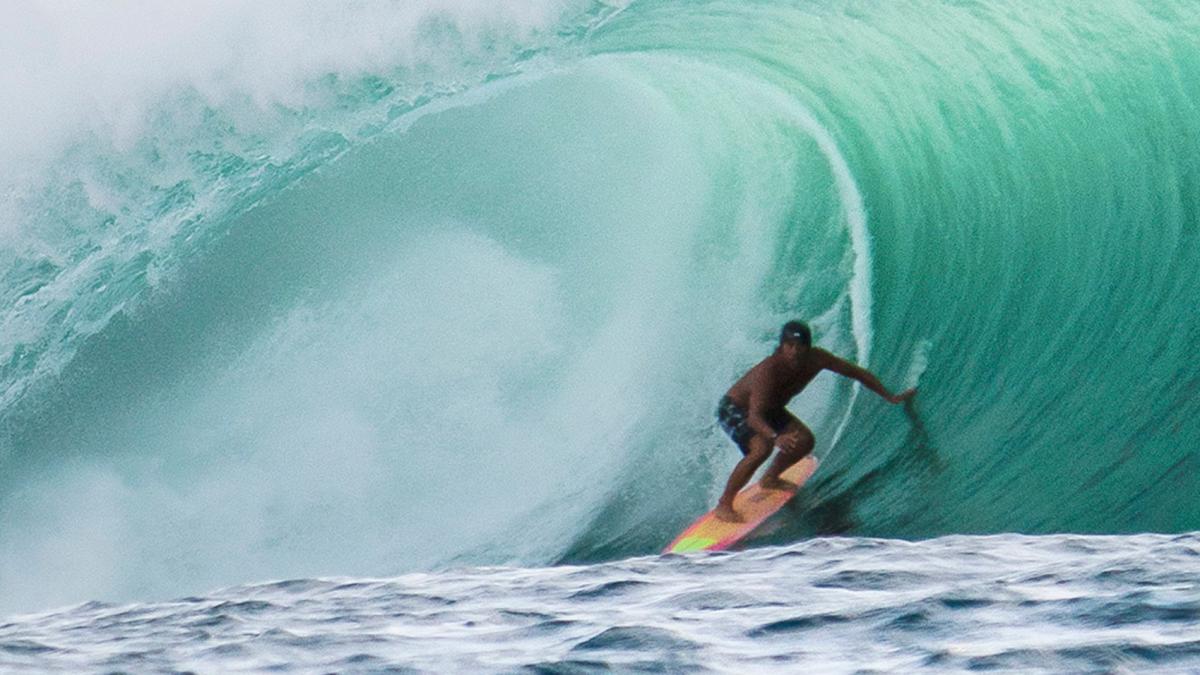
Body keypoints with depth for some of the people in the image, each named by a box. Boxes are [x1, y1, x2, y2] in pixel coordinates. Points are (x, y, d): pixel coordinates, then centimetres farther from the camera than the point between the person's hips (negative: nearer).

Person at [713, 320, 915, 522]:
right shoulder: (769, 369, -39)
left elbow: (857, 372, -6)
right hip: (734, 410, -8)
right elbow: (754, 416, -47)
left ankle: (770, 479, 28)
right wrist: (776, 437, -66)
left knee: (805, 441, 3)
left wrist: (891, 397, 0)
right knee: (762, 448, -31)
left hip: (769, 408, 8)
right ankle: (723, 505, -22)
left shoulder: (816, 359, -20)